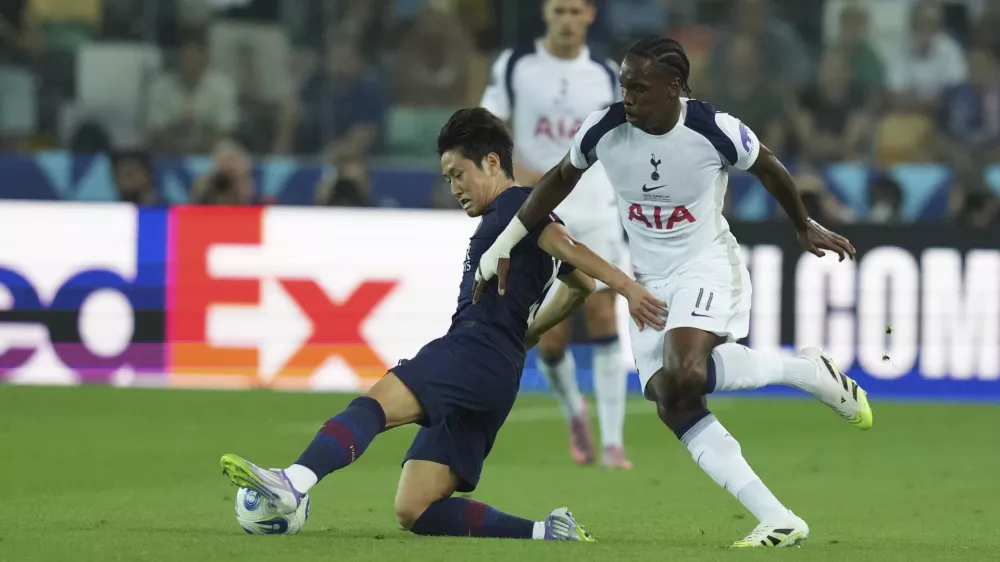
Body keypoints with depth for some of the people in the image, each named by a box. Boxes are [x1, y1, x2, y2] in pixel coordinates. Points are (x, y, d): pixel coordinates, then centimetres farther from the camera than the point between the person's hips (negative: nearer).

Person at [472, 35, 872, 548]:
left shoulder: (715, 130, -19)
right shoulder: (603, 130, -10)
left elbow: (770, 172, 1)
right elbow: (559, 180, 9)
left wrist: (805, 228, 17)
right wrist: (502, 245, 8)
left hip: (706, 267, -5)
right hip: (649, 283, 5)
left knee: (685, 376, -33)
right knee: (675, 409, -7)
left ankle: (808, 372, -9)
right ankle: (779, 522, -6)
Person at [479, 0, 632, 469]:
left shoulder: (605, 75, 6)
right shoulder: (514, 66, 0)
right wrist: (518, 171, -17)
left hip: (595, 212, 1)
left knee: (602, 316, -11)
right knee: (551, 338, -2)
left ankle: (612, 442, -9)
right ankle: (575, 412, 29)